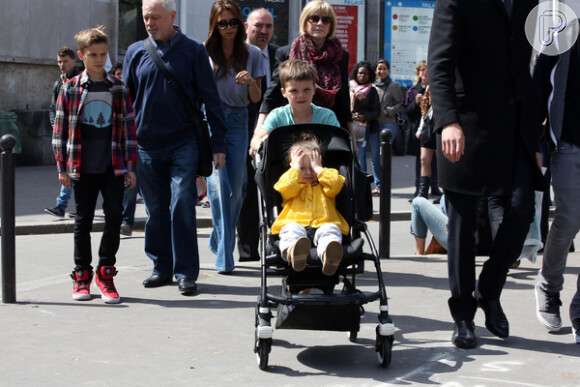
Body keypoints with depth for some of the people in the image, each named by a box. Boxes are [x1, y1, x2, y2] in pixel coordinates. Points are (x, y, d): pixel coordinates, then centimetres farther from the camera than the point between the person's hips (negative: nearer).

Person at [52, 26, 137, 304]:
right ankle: (82, 276, 19)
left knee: (114, 218, -5)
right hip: (82, 170, 0)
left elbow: (129, 127, 7)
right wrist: (62, 167, 0)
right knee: (83, 221, 7)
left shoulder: (118, 88, 6)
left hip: (113, 168, 1)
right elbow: (60, 129, 4)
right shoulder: (70, 89, 3)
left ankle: (105, 272, 11)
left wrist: (131, 166, 3)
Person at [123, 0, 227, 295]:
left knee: (182, 207, -7)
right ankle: (162, 267, 21)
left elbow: (210, 98, 3)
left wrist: (218, 143, -1)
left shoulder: (193, 51, 1)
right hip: (146, 146, 3)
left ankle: (186, 272, 1)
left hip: (183, 143, -3)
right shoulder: (135, 52, 8)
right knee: (156, 210, 9)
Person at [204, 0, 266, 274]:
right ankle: (224, 257, -12)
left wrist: (251, 82, -11)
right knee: (218, 183, -14)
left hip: (238, 120, 3)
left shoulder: (252, 54, 8)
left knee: (236, 186, 4)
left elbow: (256, 98, 9)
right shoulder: (204, 53, 3)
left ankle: (219, 241, 27)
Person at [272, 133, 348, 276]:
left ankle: (329, 256, -69)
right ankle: (293, 251, -71)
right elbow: (285, 188, 4)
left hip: (323, 224, 0)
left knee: (331, 231, -35)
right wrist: (296, 167, 10)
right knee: (291, 230, -36)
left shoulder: (323, 184, 31)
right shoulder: (291, 183, 29)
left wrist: (318, 168, 14)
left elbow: (336, 184, 8)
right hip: (295, 223, 0)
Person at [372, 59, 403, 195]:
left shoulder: (394, 86, 3)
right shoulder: (372, 86, 13)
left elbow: (401, 104, 2)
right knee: (375, 157, 2)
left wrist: (388, 111, -11)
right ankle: (378, 185, 10)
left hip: (388, 124, -4)